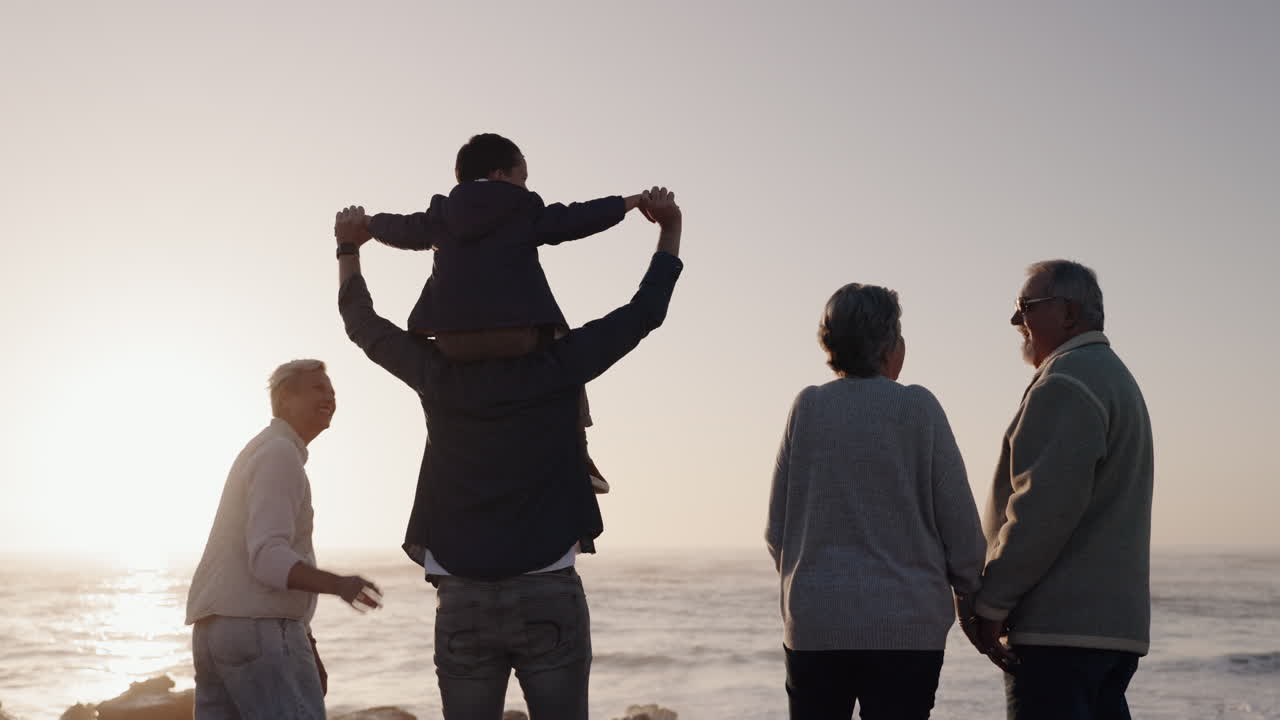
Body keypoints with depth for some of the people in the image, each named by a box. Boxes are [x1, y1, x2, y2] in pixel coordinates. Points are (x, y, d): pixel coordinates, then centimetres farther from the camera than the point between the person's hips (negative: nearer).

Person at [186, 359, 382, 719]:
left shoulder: (258, 453, 24)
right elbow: (269, 559, -21)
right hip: (259, 632, -10)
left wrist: (309, 651, 26)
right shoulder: (280, 454, -10)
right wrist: (338, 584, -35)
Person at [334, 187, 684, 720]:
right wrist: (670, 228, 19)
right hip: (549, 594, -2)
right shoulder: (559, 367, -2)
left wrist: (349, 249, 33)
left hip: (461, 600, 2)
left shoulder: (438, 375, 3)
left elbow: (362, 323, 19)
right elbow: (645, 312, 7)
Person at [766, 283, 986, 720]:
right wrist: (971, 595, 12)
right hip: (907, 626, -2)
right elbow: (959, 522, -4)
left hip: (814, 622, 2)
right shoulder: (918, 408, -5)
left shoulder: (807, 408, 1)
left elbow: (776, 527, 5)